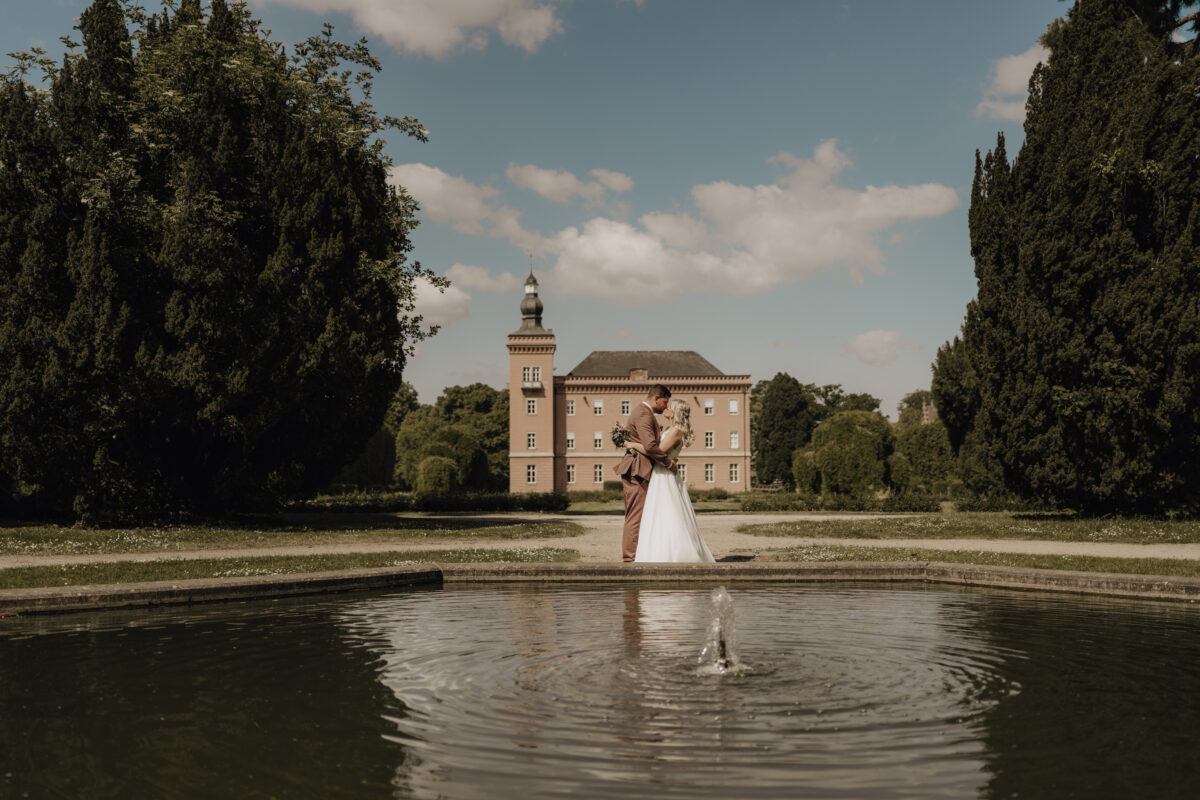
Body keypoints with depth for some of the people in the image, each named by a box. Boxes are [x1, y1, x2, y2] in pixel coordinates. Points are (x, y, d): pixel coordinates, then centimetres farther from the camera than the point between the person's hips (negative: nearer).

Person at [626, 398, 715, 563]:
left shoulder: (676, 431, -15)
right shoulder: (670, 430, 15)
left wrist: (634, 445, -13)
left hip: (665, 479, -10)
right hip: (661, 478, 10)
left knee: (667, 518, -9)